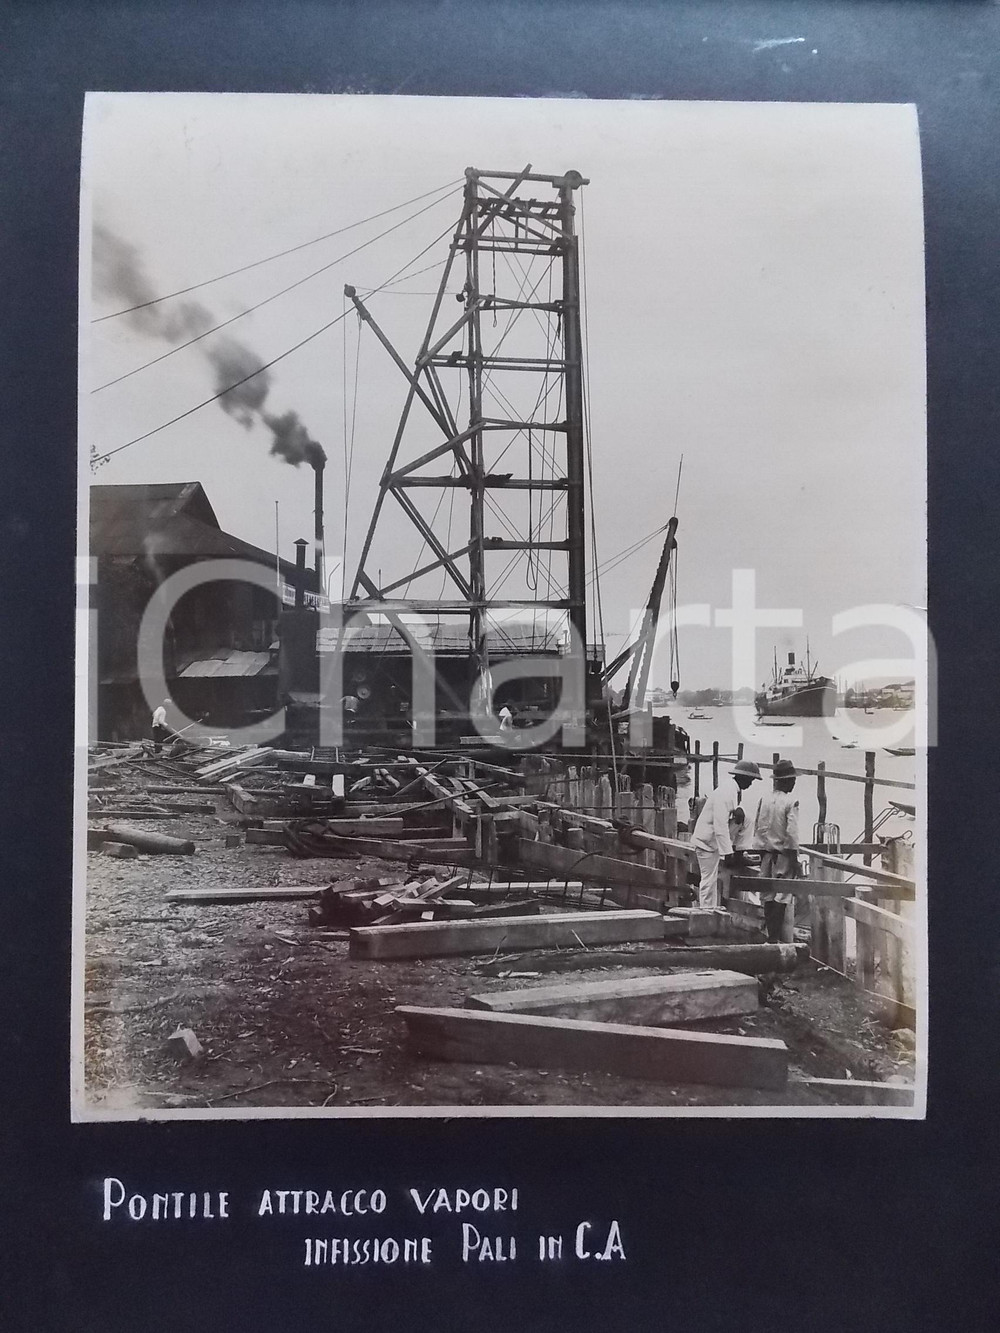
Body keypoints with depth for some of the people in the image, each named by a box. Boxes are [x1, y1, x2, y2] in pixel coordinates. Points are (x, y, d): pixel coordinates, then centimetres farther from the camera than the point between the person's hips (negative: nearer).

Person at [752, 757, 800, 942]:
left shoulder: (764, 798, 2)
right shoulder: (790, 802, -13)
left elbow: (757, 828, 7)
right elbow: (792, 834, -16)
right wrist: (795, 860, -9)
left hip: (766, 853, 5)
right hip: (783, 854, -5)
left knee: (768, 895, 12)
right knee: (782, 897, -1)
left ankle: (770, 933, 18)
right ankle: (774, 936, -4)